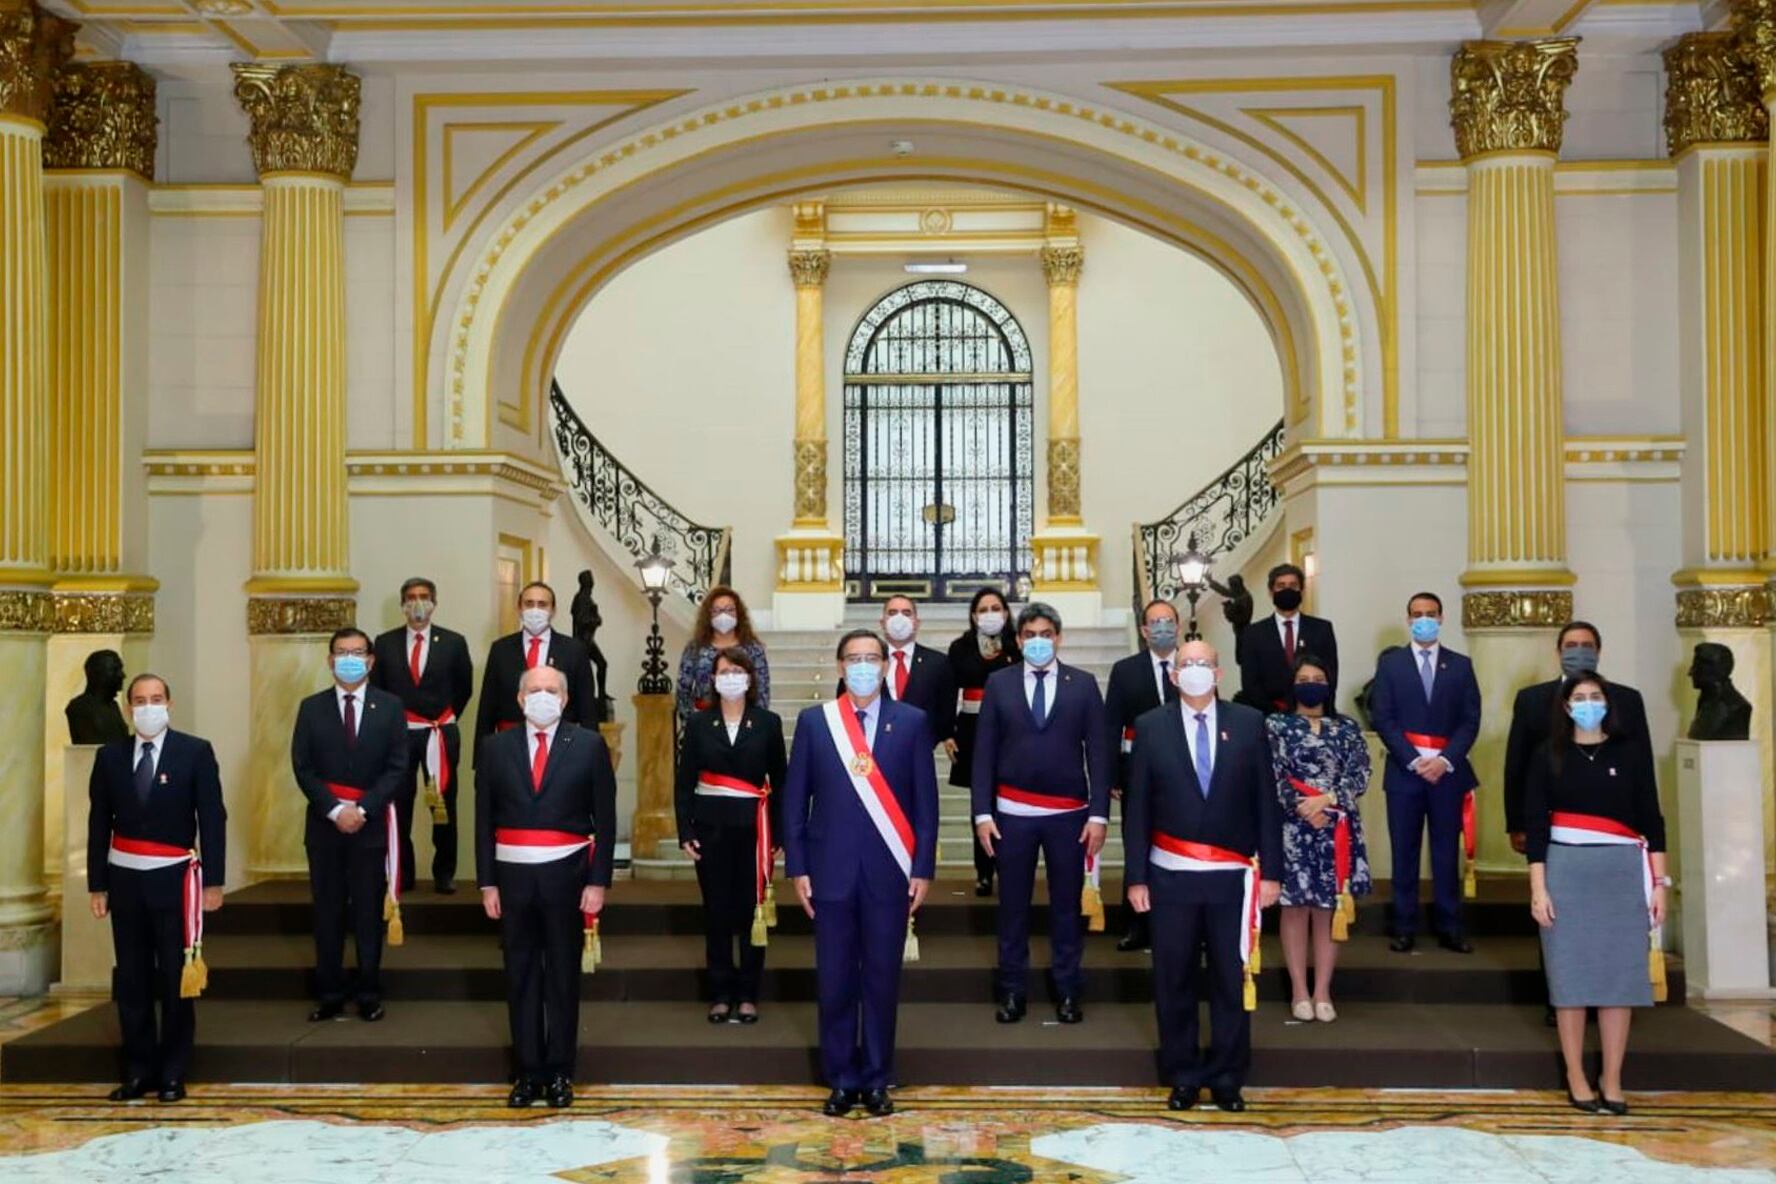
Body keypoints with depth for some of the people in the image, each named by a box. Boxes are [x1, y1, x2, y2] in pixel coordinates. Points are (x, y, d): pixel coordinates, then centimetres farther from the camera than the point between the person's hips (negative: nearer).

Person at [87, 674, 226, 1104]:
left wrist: (213, 881, -9)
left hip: (174, 878, -3)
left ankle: (173, 1073, 13)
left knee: (176, 978, 3)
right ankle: (138, 1069, 17)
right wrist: (97, 885, 3)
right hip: (124, 878, 3)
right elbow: (99, 823, 7)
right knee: (131, 979, 7)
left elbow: (212, 819, -4)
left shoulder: (196, 752, -3)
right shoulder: (110, 755, 5)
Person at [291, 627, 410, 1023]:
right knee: (327, 912, 5)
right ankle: (329, 996, 12)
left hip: (372, 824, -1)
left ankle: (369, 996, 13)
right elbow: (303, 768, -1)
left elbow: (397, 768, -3)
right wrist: (335, 810, -13)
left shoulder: (390, 707, 2)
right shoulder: (311, 708, 4)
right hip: (324, 824, 1)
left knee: (370, 912, 5)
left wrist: (362, 809, -13)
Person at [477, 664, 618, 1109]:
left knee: (563, 976, 6)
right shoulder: (497, 748, 5)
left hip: (566, 875, -2)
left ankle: (559, 1073, 16)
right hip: (513, 875, 2)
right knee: (520, 977, 8)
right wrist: (487, 883, 1)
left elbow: (605, 819, -1)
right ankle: (527, 1071, 17)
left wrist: (598, 881, -6)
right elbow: (484, 820, 6)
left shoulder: (589, 745, -1)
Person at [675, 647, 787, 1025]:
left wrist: (777, 834, -2)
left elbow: (779, 782, 3)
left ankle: (748, 995, 11)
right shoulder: (698, 723, 5)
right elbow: (684, 782, 5)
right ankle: (721, 995, 14)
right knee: (716, 912, 4)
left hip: (753, 828, -1)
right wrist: (685, 832, -2)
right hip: (711, 828, 1)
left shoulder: (768, 723, 3)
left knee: (752, 912, 1)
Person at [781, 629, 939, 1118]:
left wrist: (923, 869, -3)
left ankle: (876, 1081, 19)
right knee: (835, 981, 6)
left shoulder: (911, 722, 2)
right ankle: (841, 1079, 18)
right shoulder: (813, 721, 3)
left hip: (889, 871, 0)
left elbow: (925, 801, 2)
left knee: (882, 980, 6)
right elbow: (795, 798, 4)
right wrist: (796, 867, -1)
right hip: (831, 871, 1)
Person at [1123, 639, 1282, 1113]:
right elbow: (1136, 807, 1)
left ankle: (1227, 1078, 21)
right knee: (1173, 980, 7)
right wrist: (1136, 876, -2)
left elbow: (1265, 801, 3)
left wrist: (1270, 870, -1)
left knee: (1232, 979, 7)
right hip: (1171, 877, 0)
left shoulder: (1248, 723, 2)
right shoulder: (1151, 727, 1)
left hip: (1232, 876, 0)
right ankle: (1182, 1076, 21)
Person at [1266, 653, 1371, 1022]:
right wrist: (1302, 808, -17)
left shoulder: (1347, 728, 8)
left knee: (1329, 910, 5)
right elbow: (1271, 777, -6)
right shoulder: (1276, 725, 2)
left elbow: (1359, 777, -2)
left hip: (1336, 831, 2)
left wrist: (1325, 800, -15)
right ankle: (1299, 991, 11)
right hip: (1292, 830, -2)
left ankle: (1323, 991, 13)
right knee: (1295, 908, 3)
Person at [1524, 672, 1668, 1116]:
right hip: (1567, 869, -1)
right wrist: (1538, 888, -6)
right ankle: (1575, 1077, 11)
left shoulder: (1627, 754, 5)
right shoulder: (1548, 756, 3)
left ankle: (1612, 1079, 12)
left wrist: (1658, 884, 2)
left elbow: (1651, 821, 7)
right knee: (1571, 973, 2)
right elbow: (1535, 824, 0)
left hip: (1622, 871, 1)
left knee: (1620, 973, 2)